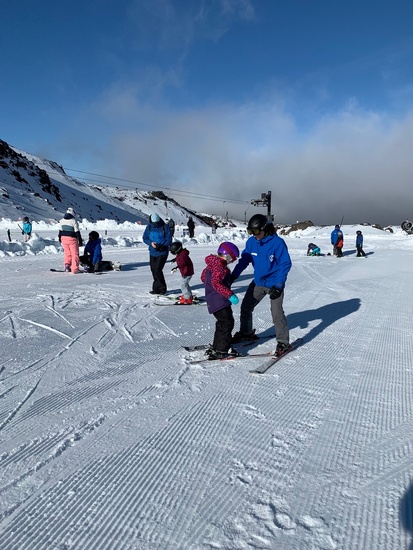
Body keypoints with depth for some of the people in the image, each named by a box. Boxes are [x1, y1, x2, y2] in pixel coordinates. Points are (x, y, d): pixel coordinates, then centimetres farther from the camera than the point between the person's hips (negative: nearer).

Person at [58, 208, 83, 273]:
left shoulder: (62, 220, 5)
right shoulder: (74, 221, -12)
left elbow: (60, 230, 13)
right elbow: (77, 232, -11)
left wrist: (60, 238, 26)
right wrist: (80, 241, -6)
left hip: (64, 238, 5)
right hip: (72, 239, -5)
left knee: (67, 252, 19)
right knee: (75, 254, 3)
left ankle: (67, 264, -1)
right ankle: (74, 269, 2)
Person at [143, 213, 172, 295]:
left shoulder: (165, 227, -6)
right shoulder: (149, 227, 5)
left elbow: (169, 240, -6)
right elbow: (144, 238, 9)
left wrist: (162, 246, -20)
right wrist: (151, 243, -11)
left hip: (162, 252, -5)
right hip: (152, 252, 5)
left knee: (158, 270, -13)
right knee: (153, 270, 7)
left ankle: (160, 289, 1)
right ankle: (157, 289, 19)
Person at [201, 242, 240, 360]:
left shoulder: (212, 264, 14)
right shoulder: (219, 266, -17)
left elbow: (203, 277, 24)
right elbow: (216, 283, -27)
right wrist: (230, 295, -26)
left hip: (213, 300, 11)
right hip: (219, 300, -11)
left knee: (222, 323, 18)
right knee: (227, 322, -6)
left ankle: (216, 348, 25)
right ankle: (222, 350, -4)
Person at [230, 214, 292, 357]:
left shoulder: (277, 242, -20)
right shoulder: (251, 241, -5)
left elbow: (285, 264, -16)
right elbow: (244, 260, 1)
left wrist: (278, 285, -21)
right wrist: (232, 276, -9)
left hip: (274, 284, -6)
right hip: (258, 282, 6)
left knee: (277, 313, -11)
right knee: (245, 307, 13)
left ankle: (283, 342, 5)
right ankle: (246, 333, 34)